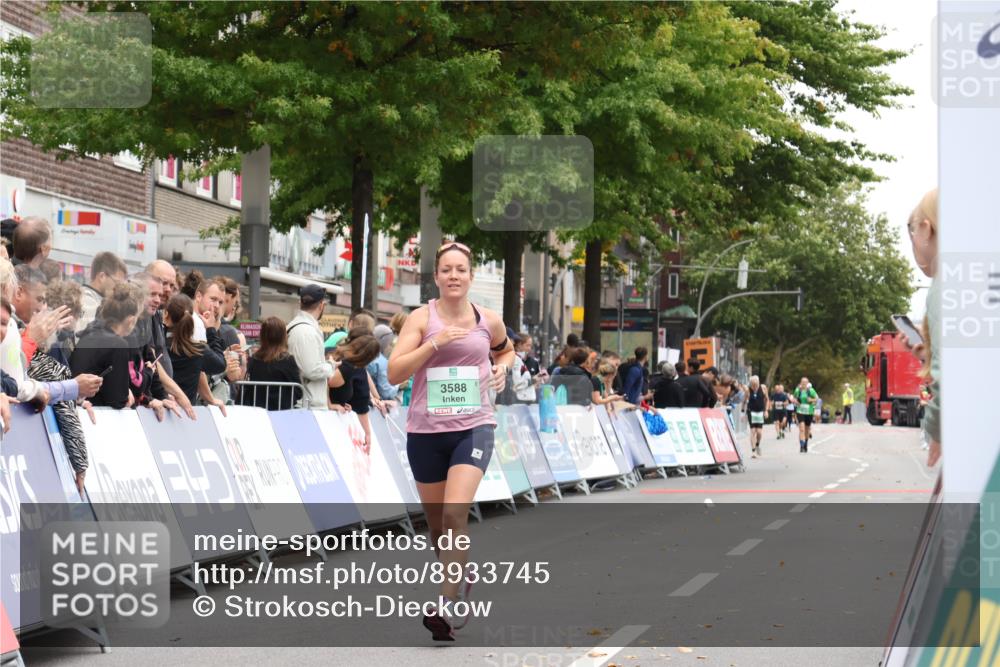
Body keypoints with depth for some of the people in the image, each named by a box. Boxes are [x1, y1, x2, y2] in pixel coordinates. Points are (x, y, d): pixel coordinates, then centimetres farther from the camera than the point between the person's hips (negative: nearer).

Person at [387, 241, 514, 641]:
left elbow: (506, 350, 27)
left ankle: (450, 605, -18)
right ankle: (462, 577, 38)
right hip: (425, 431, 1)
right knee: (436, 519, 11)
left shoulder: (489, 321, 4)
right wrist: (435, 343, -20)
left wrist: (502, 368, 5)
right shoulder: (422, 318, -2)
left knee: (456, 512, -19)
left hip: (473, 427, -1)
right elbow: (394, 372, -11)